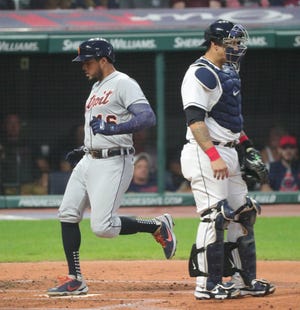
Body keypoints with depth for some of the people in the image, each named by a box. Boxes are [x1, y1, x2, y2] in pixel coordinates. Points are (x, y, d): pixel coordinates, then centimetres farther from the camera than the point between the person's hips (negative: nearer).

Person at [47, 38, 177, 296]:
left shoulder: (123, 83, -11)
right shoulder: (97, 87, 19)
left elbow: (148, 118, -25)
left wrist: (112, 129, -33)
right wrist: (84, 149, 24)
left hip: (113, 163, -10)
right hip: (88, 161, 10)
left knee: (102, 226, -16)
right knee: (67, 214, 3)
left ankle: (158, 226, 3)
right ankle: (75, 280, 8)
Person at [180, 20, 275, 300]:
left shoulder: (227, 73, 18)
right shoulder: (200, 74, -13)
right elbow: (195, 119, -21)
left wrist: (248, 148, 18)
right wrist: (214, 156, -28)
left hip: (227, 155, 10)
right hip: (204, 154, -10)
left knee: (242, 214, 11)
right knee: (214, 217, -11)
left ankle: (244, 279, 17)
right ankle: (207, 285, -8)